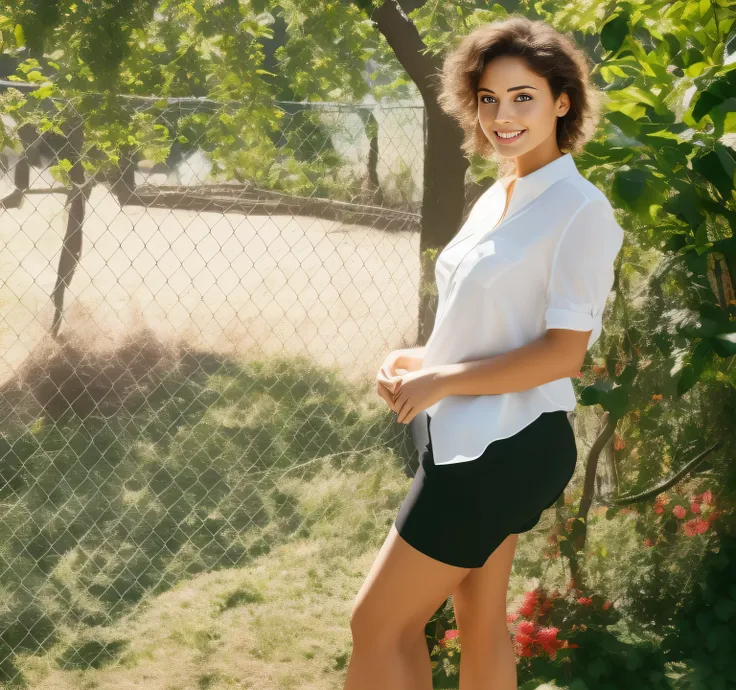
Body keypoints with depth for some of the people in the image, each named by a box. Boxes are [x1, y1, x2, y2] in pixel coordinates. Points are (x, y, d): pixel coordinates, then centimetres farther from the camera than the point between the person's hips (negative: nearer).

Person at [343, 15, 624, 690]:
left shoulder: (580, 209, -14)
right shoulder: (495, 199, 12)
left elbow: (564, 351, -20)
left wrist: (439, 381, -17)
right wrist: (418, 360, 1)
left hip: (503, 448, -9)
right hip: (477, 442, 9)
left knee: (378, 624, -3)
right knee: (480, 620, 16)